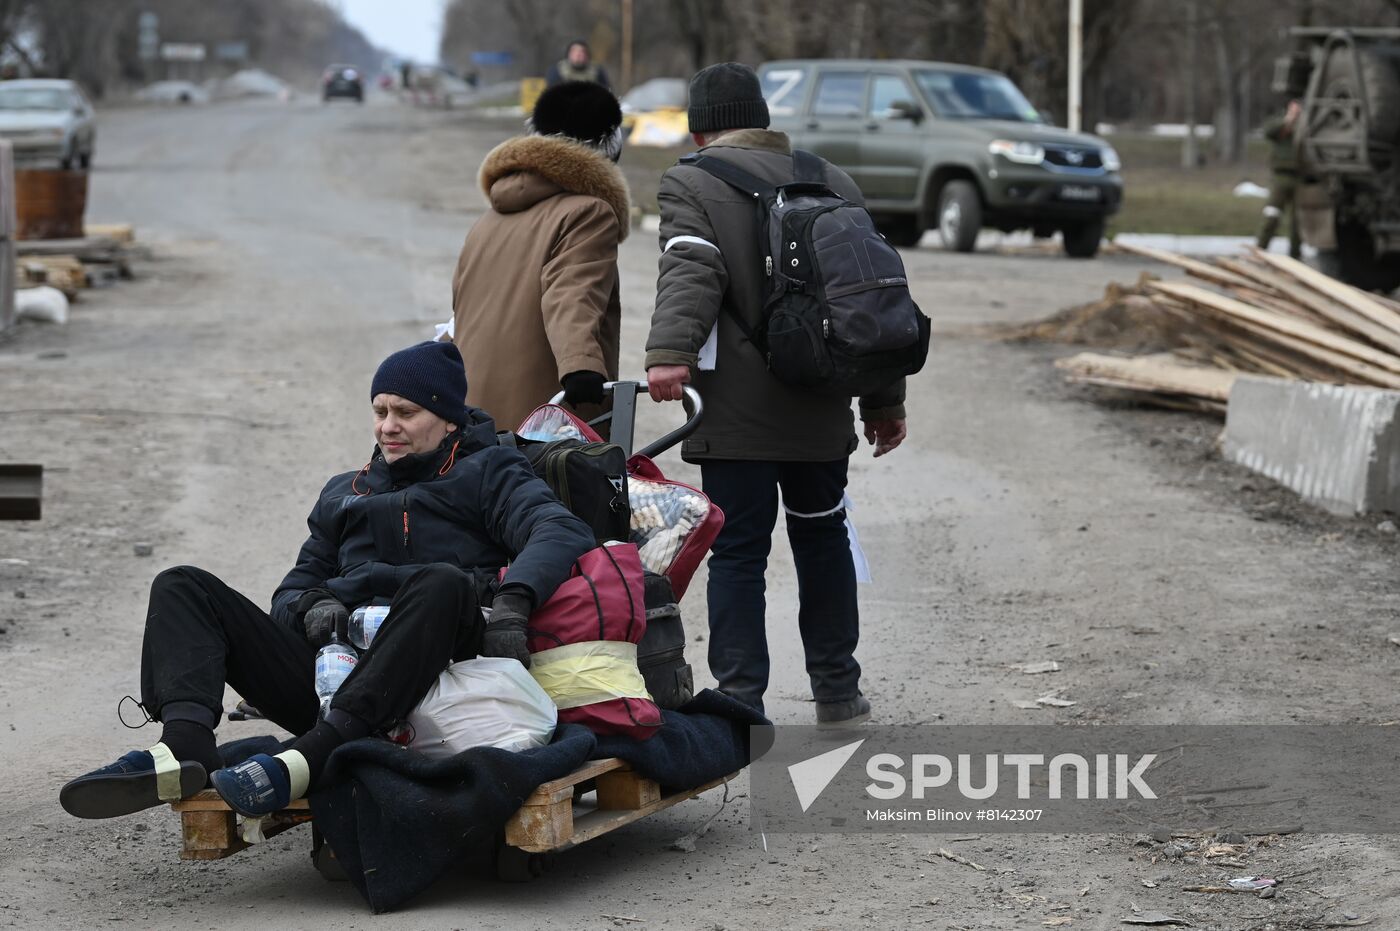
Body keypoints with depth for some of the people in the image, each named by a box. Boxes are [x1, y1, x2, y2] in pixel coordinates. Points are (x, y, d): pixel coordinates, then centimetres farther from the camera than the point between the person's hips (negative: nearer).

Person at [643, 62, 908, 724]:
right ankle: (837, 689, 25)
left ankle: (742, 703, -5)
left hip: (737, 414, -4)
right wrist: (886, 403, 21)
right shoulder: (834, 184, 13)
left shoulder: (691, 184, -2)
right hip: (822, 412, 5)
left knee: (738, 552, -1)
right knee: (822, 538, 19)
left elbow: (691, 273, -20)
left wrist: (669, 353, -33)